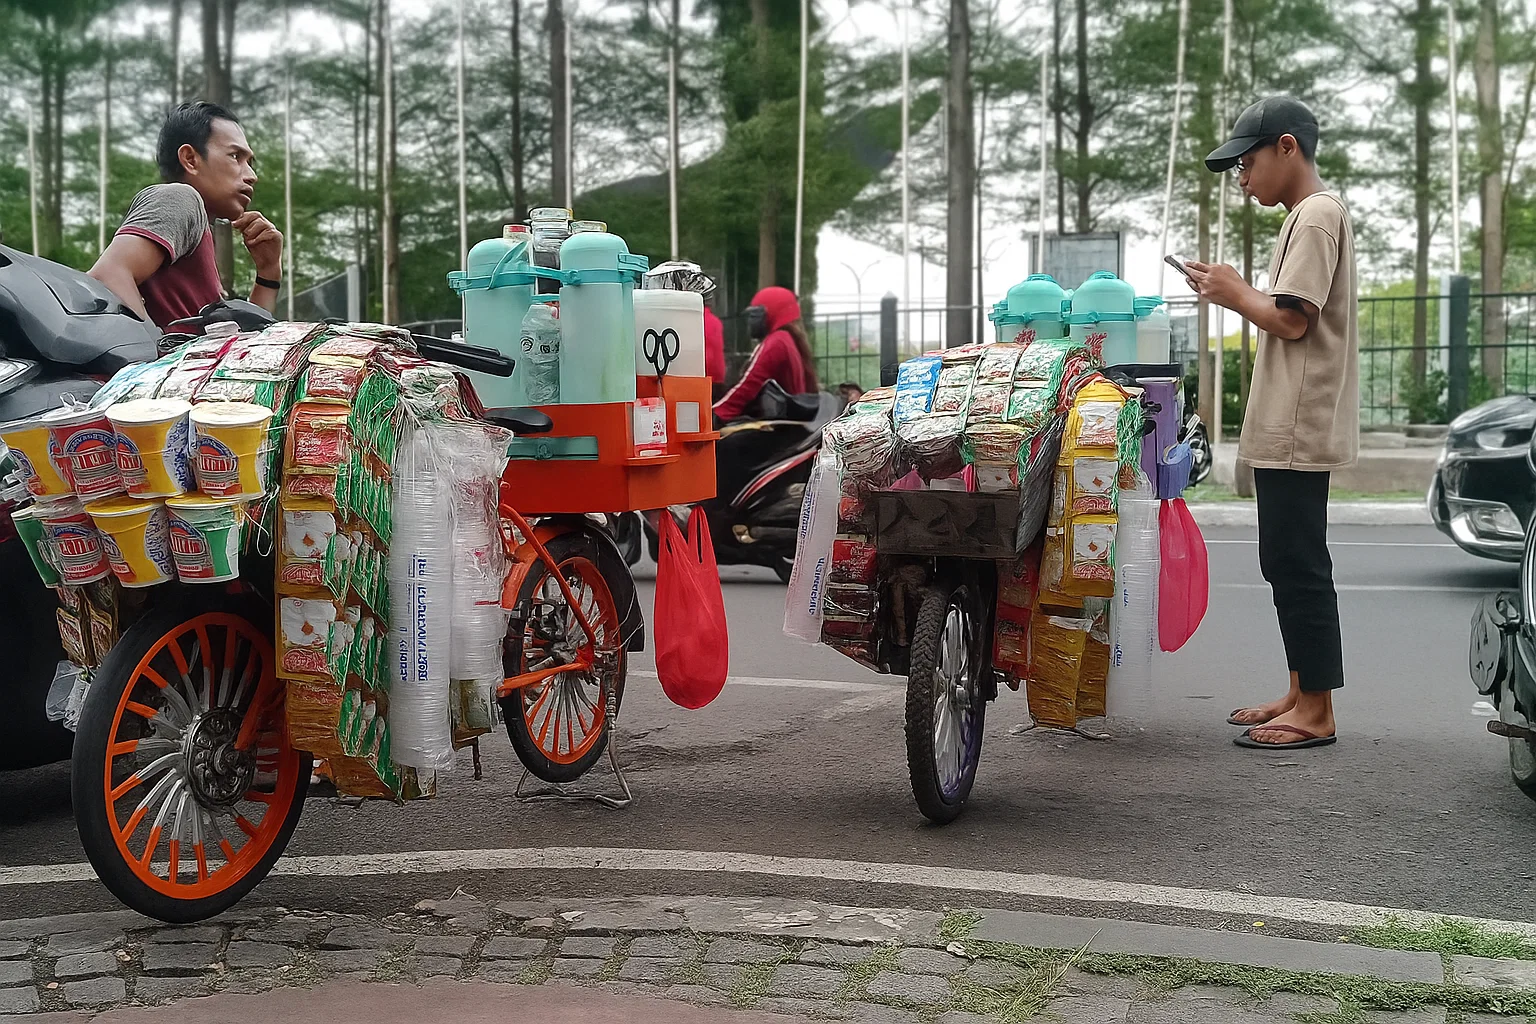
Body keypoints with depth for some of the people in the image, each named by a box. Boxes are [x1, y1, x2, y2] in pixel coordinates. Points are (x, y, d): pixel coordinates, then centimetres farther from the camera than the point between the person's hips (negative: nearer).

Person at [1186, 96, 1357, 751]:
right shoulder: (1309, 217, 20)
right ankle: (1302, 694, 21)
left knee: (1297, 562, -8)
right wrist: (1236, 293, 10)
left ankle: (1316, 711, -3)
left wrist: (1236, 293, -5)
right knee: (1287, 561, 14)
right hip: (1287, 427, 11)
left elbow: (1292, 319, -20)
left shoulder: (1316, 217, -12)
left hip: (1298, 428, -11)